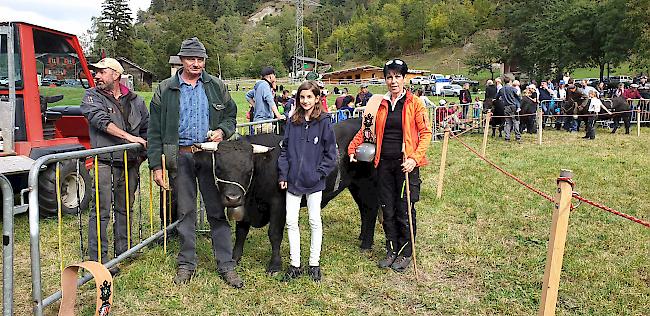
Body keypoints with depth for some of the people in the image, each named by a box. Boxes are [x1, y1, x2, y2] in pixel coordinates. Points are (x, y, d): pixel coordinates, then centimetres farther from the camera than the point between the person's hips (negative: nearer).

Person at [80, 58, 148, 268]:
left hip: (130, 164, 4)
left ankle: (123, 250, 28)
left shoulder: (135, 100, 12)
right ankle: (98, 259, 1)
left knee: (125, 209, 15)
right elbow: (101, 120, -16)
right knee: (101, 211, -5)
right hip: (105, 163, -4)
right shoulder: (92, 97, 2)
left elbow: (147, 128, 22)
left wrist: (141, 154, 15)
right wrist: (128, 136, -24)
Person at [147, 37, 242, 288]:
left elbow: (230, 115, 17)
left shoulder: (216, 86, 9)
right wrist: (156, 165, -2)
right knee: (185, 211, 9)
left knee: (217, 210, 2)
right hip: (180, 156, 0)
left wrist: (222, 131, -6)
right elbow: (155, 131, 4)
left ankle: (226, 265, 11)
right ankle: (186, 264, 23)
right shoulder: (165, 90, 5)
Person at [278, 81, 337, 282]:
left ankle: (314, 264, 22)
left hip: (314, 182, -3)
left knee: (315, 222, 9)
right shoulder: (293, 122, 4)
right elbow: (284, 149, 7)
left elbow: (330, 153, -4)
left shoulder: (324, 122, -5)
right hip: (293, 180, 3)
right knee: (291, 222, 5)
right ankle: (294, 265, 18)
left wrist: (319, 173, -11)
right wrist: (283, 175, 0)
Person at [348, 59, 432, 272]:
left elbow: (425, 133, -5)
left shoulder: (415, 103, -3)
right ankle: (392, 251, 26)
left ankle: (406, 253, 20)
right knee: (387, 209, 10)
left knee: (405, 210, 3)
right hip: (384, 163, 4)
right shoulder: (380, 104, 8)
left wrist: (414, 158, -16)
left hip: (406, 164, -4)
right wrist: (352, 148, 12)